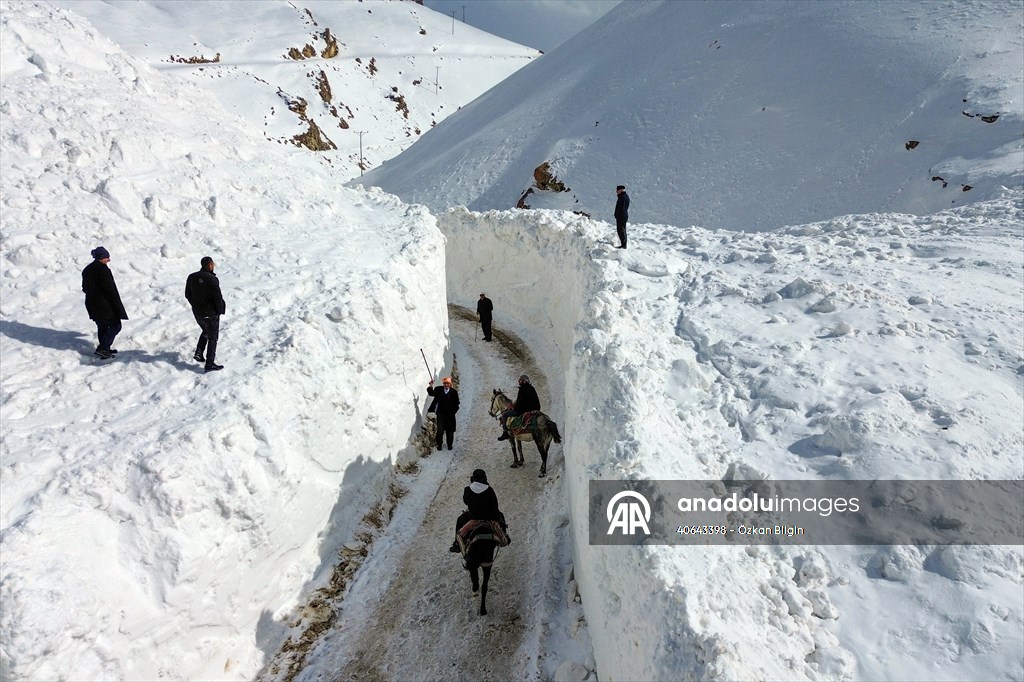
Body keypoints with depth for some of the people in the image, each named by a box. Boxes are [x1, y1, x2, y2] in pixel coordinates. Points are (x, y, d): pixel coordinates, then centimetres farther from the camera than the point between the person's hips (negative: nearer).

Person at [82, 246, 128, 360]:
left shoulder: (86, 270, 14)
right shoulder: (102, 269, -16)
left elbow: (85, 288, 21)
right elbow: (110, 288, -20)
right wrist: (117, 306, -15)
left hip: (92, 304, 10)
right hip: (104, 304, -10)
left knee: (102, 326, 19)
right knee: (115, 325, -4)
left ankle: (105, 349, 25)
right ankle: (102, 348, -9)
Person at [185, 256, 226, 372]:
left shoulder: (191, 277, -1)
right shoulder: (212, 280, -22)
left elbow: (187, 294, 8)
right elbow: (218, 297, -20)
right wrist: (220, 311, -5)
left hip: (197, 312, 6)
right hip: (211, 313, -6)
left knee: (205, 332, 30)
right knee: (213, 337, 6)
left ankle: (199, 353, 18)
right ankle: (210, 364, 7)